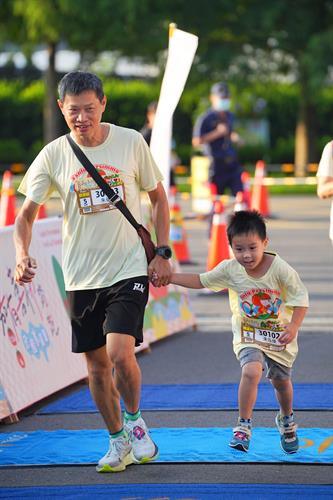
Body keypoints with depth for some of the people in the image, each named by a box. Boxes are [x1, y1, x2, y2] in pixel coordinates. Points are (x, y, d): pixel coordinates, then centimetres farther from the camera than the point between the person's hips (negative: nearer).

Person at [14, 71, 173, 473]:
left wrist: (162, 253, 1)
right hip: (81, 277, 2)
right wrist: (22, 253, -20)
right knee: (96, 364, 8)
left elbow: (158, 197, 8)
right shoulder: (53, 156, -3)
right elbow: (27, 213, -1)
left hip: (128, 268, -2)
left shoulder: (131, 142, -4)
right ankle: (119, 441, 26)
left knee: (120, 353, -18)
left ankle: (133, 418, 10)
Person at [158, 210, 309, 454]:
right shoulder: (230, 269, -13)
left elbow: (300, 298, -14)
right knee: (251, 371, -27)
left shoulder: (281, 269, -21)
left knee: (281, 381, 16)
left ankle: (287, 420, 47)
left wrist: (293, 327, -27)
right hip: (248, 335, 0)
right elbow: (201, 280, 0)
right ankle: (243, 425, -15)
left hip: (279, 335, 0)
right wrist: (168, 277, -7)